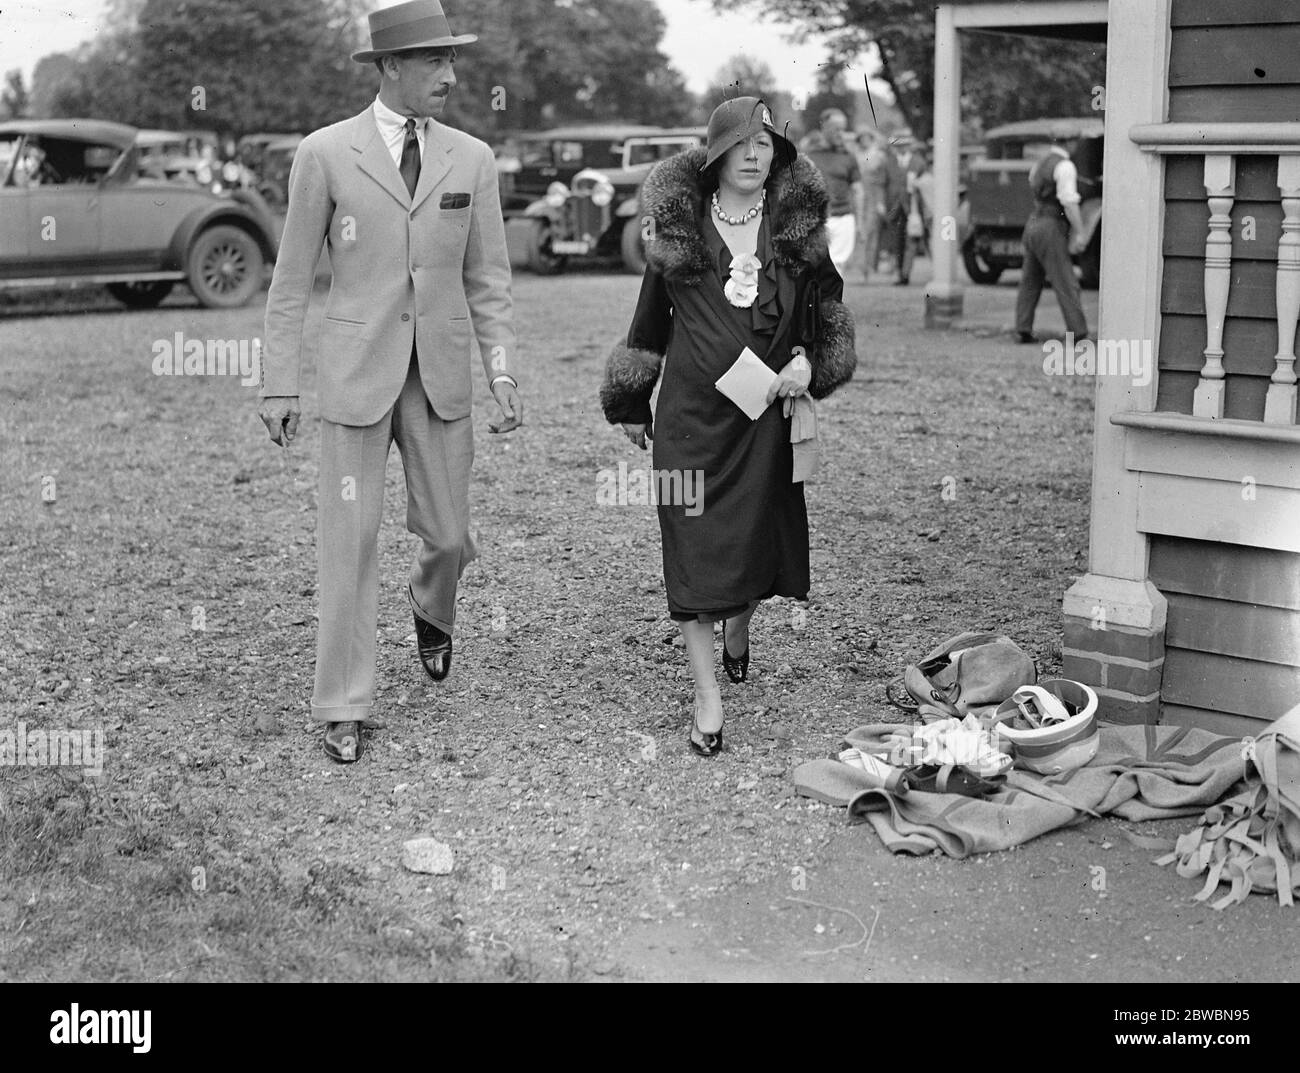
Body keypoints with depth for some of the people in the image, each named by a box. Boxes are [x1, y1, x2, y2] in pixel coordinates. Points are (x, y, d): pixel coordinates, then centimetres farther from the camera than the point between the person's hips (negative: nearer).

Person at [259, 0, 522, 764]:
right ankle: (346, 707, 12)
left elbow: (488, 278, 7)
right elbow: (293, 280, -1)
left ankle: (431, 613, 44)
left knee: (449, 535, 8)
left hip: (442, 376, 3)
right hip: (356, 375, -2)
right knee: (350, 540, 0)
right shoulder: (325, 154, -4)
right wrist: (280, 385, -3)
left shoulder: (472, 159, 4)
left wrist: (502, 369, -4)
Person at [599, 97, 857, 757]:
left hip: (765, 415, 1)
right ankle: (707, 701, 1)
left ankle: (738, 630, 45)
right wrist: (631, 405, 15)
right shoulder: (678, 230, 1)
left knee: (757, 542, 10)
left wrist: (808, 362, -6)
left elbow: (828, 317, 13)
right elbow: (649, 323, 11)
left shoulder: (798, 230, 2)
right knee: (695, 549, -4)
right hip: (690, 414, -1)